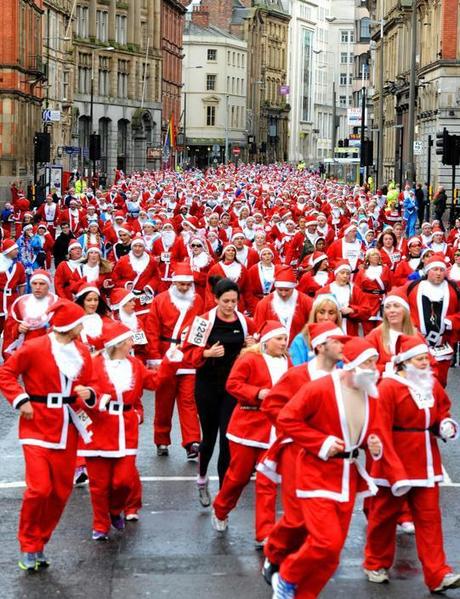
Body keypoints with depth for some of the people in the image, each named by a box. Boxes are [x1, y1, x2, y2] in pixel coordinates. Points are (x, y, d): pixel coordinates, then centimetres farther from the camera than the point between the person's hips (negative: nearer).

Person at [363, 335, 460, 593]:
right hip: (394, 462, -5)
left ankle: (438, 574, 1)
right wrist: (395, 472, -21)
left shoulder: (432, 385, 6)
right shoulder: (389, 387, -14)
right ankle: (376, 564, 30)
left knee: (430, 516, 1)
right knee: (385, 514, 11)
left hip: (426, 462, 5)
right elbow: (381, 432, -17)